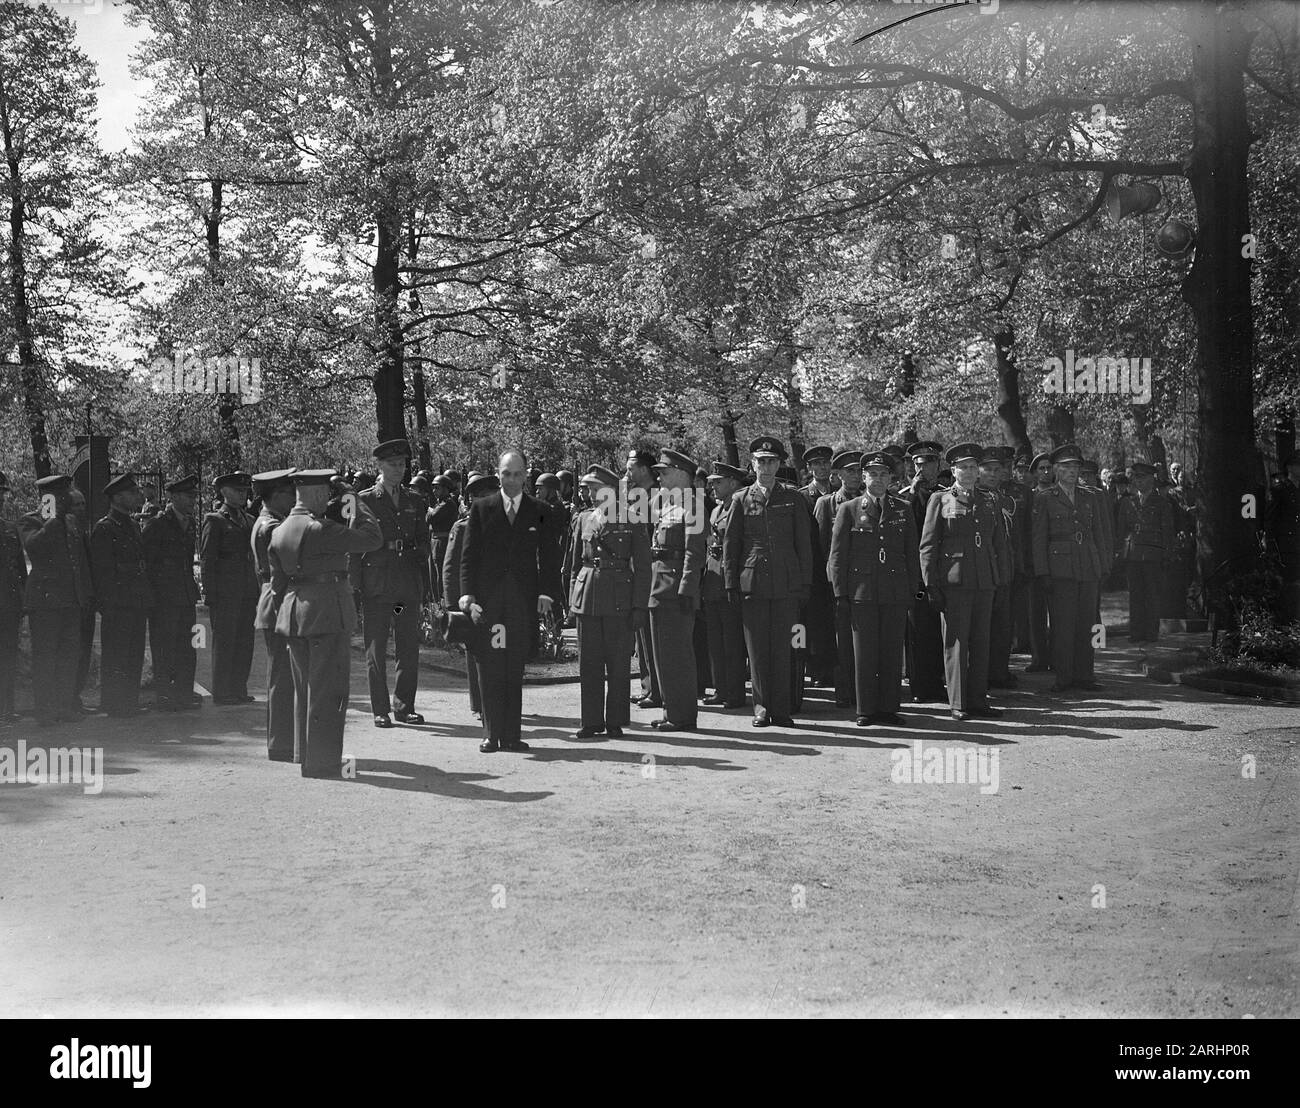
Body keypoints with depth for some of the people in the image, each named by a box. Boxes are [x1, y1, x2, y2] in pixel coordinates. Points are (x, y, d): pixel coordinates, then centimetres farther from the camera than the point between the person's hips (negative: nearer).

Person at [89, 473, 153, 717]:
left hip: (138, 604, 8)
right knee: (116, 658, -3)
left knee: (135, 655, 11)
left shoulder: (133, 526, 17)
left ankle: (130, 702, 18)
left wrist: (147, 599, 15)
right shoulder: (104, 528, -9)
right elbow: (101, 571, -12)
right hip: (118, 605, -8)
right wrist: (108, 603, -17)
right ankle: (113, 704, 3)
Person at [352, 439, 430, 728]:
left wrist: (424, 586, 10)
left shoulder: (416, 502, 13)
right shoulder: (363, 501, 0)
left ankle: (404, 706, 16)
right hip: (376, 584, -4)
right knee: (376, 648, 0)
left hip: (409, 585, 4)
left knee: (409, 649, 6)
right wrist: (356, 586, -7)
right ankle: (381, 710, 7)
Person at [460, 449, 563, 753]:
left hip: (523, 601, 0)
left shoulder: (541, 512, 9)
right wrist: (468, 596, -5)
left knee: (515, 670, 1)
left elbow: (549, 557, 8)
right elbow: (469, 555, 5)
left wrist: (546, 593, -4)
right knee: (489, 669, -2)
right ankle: (491, 734, 3)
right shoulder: (481, 509, 7)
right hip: (487, 601, 0)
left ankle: (511, 735, 6)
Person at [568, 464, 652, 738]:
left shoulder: (631, 520, 0)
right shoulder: (584, 518, 11)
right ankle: (591, 721, 12)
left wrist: (640, 605, -6)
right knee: (588, 662, 5)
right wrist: (573, 600, 9)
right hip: (587, 596, 4)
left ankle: (616, 722, 10)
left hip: (619, 599, -4)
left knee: (618, 663, 1)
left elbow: (642, 566, -1)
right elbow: (576, 562, 16)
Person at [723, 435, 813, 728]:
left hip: (786, 583, 0)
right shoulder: (741, 499, 8)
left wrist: (805, 581, 3)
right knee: (757, 649, 2)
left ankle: (781, 709, 6)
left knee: (782, 648, 1)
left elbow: (804, 543, 8)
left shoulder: (793, 499, 8)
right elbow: (730, 544, 8)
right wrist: (731, 583, 3)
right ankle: (762, 707, 9)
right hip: (752, 582, 0)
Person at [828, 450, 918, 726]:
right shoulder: (848, 510, 4)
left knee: (892, 652, 4)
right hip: (862, 591, -2)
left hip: (896, 593, 2)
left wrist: (913, 589, 6)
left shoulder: (903, 509, 11)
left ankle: (888, 708, 12)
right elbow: (837, 555, 3)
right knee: (864, 652, 1)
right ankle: (866, 711, 8)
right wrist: (840, 592, -2)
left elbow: (911, 552, 13)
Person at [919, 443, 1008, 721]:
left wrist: (999, 575, 12)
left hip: (985, 582, 4)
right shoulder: (940, 500, 3)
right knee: (956, 642, -2)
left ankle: (978, 700, 13)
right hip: (954, 582, -4)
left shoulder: (989, 500, 16)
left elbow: (1000, 542, 21)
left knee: (981, 642, 6)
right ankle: (957, 703, 3)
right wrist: (931, 584, -6)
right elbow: (928, 546, 0)